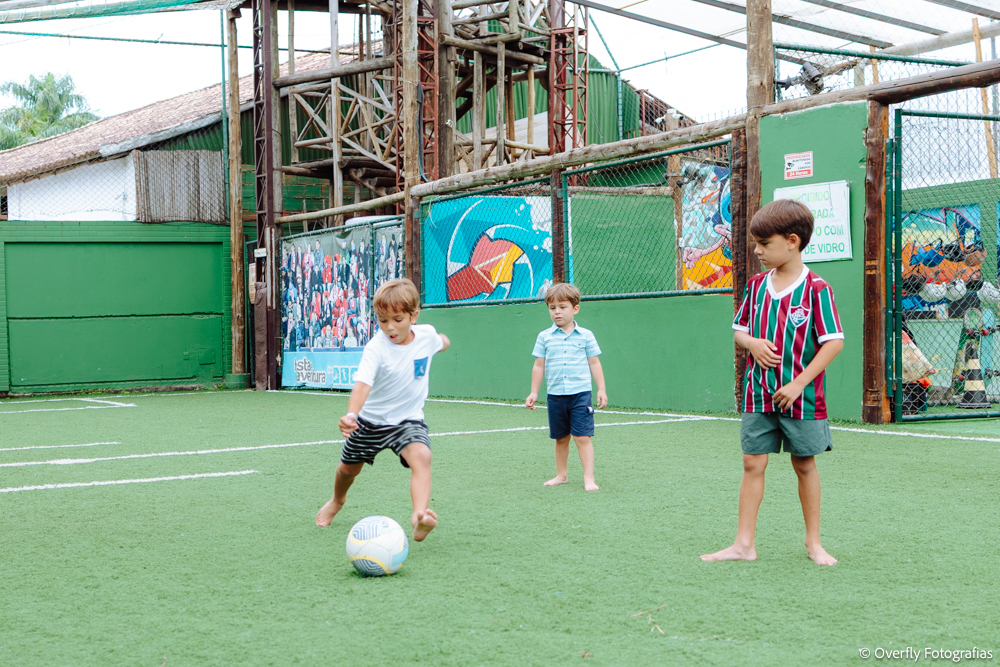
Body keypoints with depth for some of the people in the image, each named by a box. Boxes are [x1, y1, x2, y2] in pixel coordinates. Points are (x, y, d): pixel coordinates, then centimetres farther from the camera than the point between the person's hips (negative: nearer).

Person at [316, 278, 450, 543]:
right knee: (349, 468, 19)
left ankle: (419, 517, -44)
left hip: (408, 419, 1)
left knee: (421, 456, -30)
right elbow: (363, 382, -41)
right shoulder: (376, 348, -26)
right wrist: (351, 414, -56)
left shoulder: (426, 334, -12)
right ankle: (337, 500, 53)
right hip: (371, 419, -1)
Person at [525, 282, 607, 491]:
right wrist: (534, 392, 6)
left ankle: (589, 478, -5)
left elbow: (594, 364, 6)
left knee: (583, 437, -8)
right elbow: (538, 366, 8)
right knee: (561, 438, 12)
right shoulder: (544, 337, 4)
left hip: (580, 394, -2)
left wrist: (601, 389, 2)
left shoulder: (585, 336, 1)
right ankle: (561, 475, 25)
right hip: (555, 395, 2)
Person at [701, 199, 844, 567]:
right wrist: (753, 343, -10)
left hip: (800, 397, -4)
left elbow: (834, 341, -13)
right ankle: (744, 543, 7)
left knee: (805, 465, 9)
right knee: (753, 464, 3)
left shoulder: (815, 289, -11)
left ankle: (813, 542, 23)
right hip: (758, 395, 4)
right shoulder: (757, 284, 5)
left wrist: (799, 383, -17)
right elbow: (739, 330, 15)